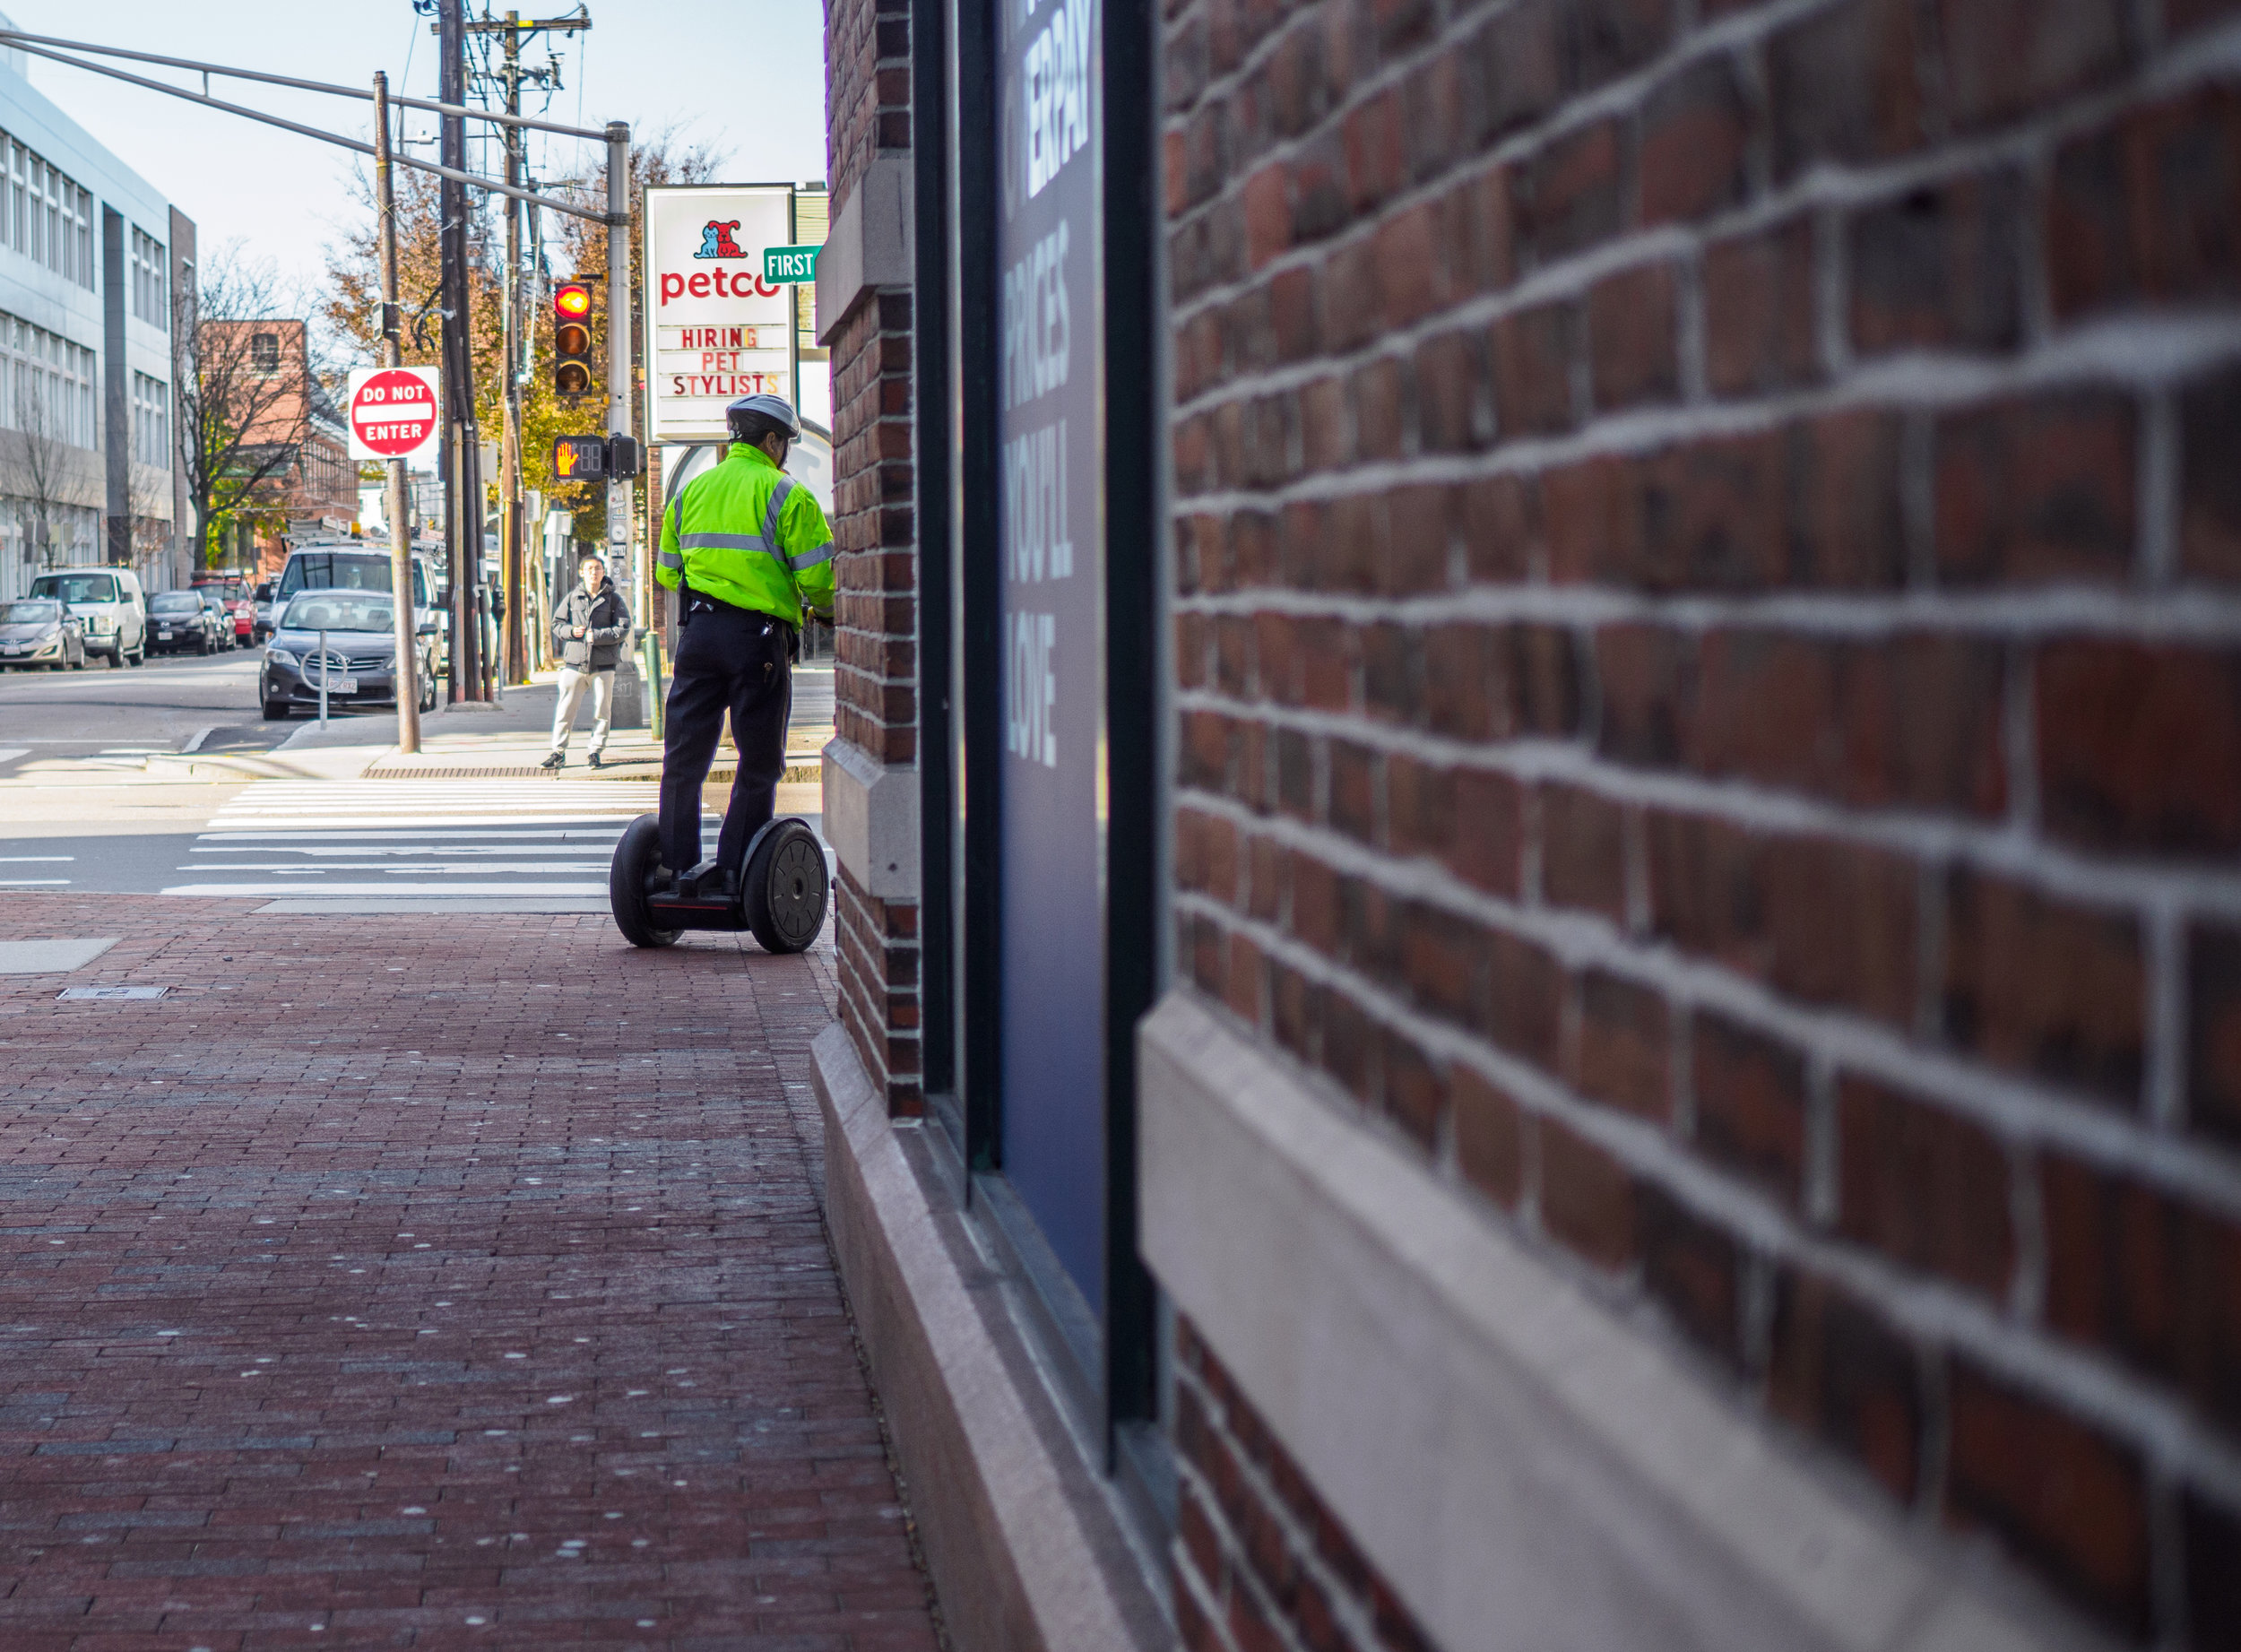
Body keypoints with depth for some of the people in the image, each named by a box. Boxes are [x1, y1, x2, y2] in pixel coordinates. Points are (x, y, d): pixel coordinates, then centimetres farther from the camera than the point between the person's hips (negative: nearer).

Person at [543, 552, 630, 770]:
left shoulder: (614, 599, 3)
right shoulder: (572, 598, 8)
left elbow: (623, 629, -2)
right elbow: (557, 624, 12)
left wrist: (597, 636, -12)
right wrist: (571, 631, -9)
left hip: (603, 665, -1)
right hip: (574, 662, 1)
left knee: (601, 710, 3)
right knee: (565, 709, -1)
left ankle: (596, 752, 14)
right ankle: (558, 752, 7)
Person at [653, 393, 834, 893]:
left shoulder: (690, 492, 14)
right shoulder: (786, 495, -4)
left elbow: (666, 572, 19)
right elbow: (817, 576, -8)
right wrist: (826, 611, 13)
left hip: (698, 629, 5)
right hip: (760, 636, -5)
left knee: (684, 756, 10)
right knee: (759, 762, 4)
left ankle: (677, 867, 9)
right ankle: (732, 868, 1)